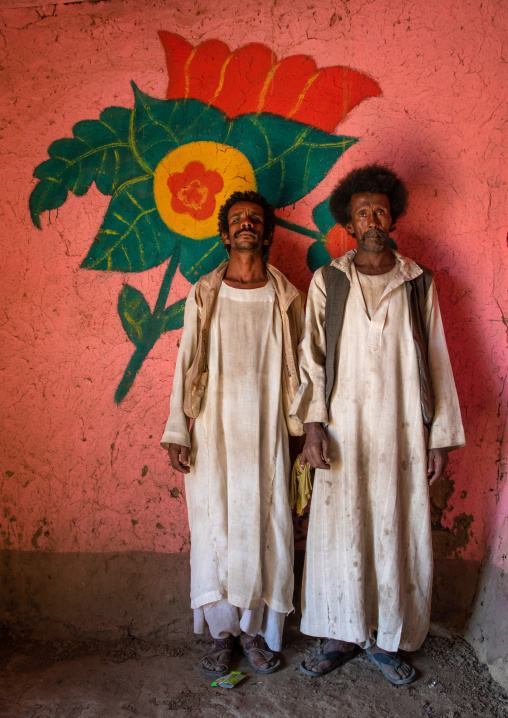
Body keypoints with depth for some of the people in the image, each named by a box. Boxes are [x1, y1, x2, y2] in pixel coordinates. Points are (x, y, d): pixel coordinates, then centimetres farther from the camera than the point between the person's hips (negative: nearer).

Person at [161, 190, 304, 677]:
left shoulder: (286, 298, 5)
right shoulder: (204, 294, 4)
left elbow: (296, 369, 7)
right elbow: (187, 364, 2)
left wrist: (303, 431, 6)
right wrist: (177, 432, -3)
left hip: (266, 430, 1)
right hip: (214, 427, 0)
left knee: (264, 528, 6)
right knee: (214, 527, 5)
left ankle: (255, 629, 26)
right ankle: (222, 632, 24)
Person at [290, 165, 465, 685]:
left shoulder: (418, 282, 7)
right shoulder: (328, 281, 5)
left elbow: (436, 362, 5)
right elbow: (311, 356, 2)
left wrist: (441, 437, 2)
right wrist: (313, 424, -8)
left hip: (403, 433, 1)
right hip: (344, 431, 0)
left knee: (399, 534, 8)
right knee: (339, 531, 6)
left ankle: (387, 639, 29)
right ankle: (343, 635, 27)